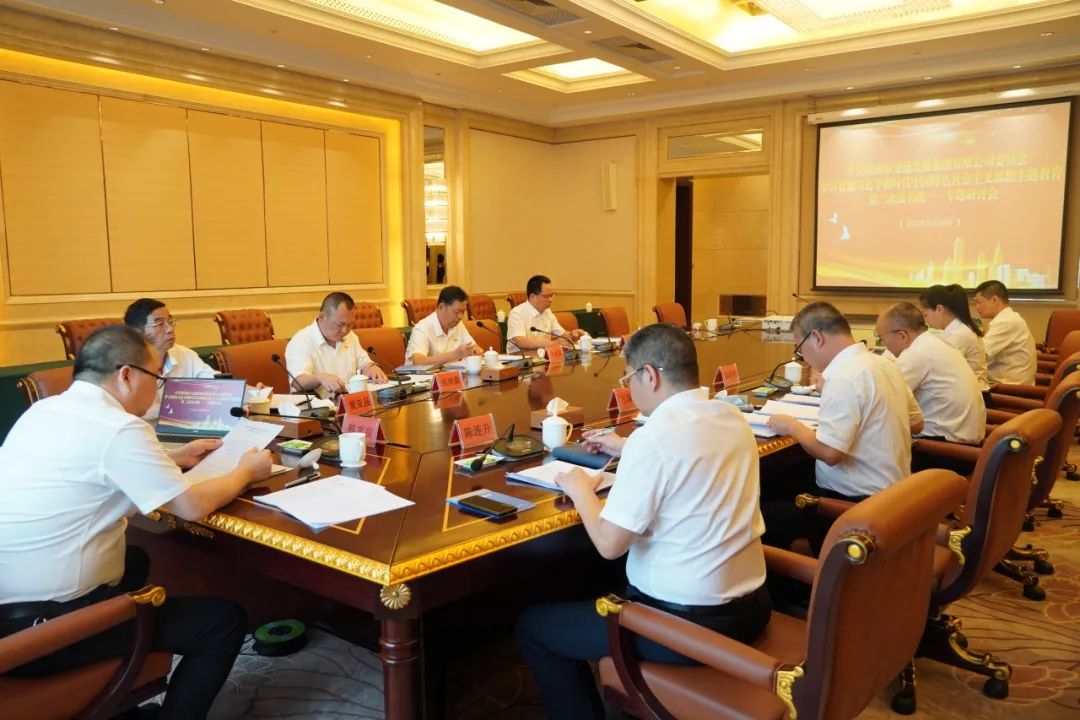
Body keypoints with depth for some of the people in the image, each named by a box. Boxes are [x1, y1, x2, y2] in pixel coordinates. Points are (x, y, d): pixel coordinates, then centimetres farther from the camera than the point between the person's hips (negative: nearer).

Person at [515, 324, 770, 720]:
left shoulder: (652, 438, -23)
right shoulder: (734, 419, 1)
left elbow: (609, 545, -20)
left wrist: (580, 490, -3)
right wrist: (628, 450, 24)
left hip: (686, 623, -8)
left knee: (532, 625, 8)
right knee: (617, 590, 35)